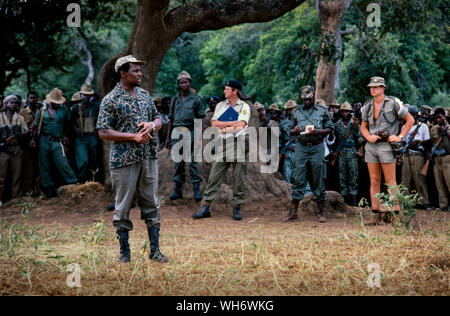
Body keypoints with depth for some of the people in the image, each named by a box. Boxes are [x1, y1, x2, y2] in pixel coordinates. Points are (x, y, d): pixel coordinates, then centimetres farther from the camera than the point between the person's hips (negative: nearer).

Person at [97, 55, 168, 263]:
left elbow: (158, 119, 19)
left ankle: (155, 250, 16)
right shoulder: (110, 100, -7)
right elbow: (104, 132, -11)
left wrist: (151, 125, -5)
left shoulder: (145, 95, 11)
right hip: (124, 160, -5)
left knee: (151, 203, 8)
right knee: (123, 206, 2)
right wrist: (134, 137, -17)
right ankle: (124, 253, 12)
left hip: (149, 157, 5)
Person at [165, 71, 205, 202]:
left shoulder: (196, 99, 2)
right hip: (177, 132, 4)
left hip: (191, 132, -4)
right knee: (178, 162, 6)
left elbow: (200, 119, 0)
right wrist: (168, 137, 14)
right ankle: (178, 189, 12)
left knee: (192, 162, -5)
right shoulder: (175, 99, 14)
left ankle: (197, 189, -2)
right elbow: (171, 119, 17)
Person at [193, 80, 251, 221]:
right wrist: (232, 123, -7)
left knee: (239, 179, 0)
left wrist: (223, 128, -8)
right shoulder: (221, 106, 15)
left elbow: (241, 125, -13)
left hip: (239, 145, -3)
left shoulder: (244, 107, 3)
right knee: (214, 177, -2)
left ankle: (236, 208, 9)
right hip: (223, 145, 3)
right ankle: (206, 207, 0)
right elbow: (214, 124, 2)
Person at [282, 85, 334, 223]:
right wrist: (295, 131, -9)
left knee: (318, 180, 2)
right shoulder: (296, 112, 13)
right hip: (301, 147, 1)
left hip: (317, 147, -1)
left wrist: (317, 132, -12)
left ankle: (321, 211, 9)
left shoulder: (322, 111, 7)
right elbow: (291, 132, 15)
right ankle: (293, 211, -1)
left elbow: (330, 129, 5)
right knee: (298, 179, -4)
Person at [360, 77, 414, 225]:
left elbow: (410, 120, 2)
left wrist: (400, 137, -6)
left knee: (391, 182, -5)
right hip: (371, 146, 5)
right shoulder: (367, 106, 12)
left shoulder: (393, 103, -4)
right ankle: (375, 214, 9)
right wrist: (369, 137, -2)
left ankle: (395, 213, -1)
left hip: (386, 146, -5)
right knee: (374, 182, 5)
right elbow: (363, 127, 19)